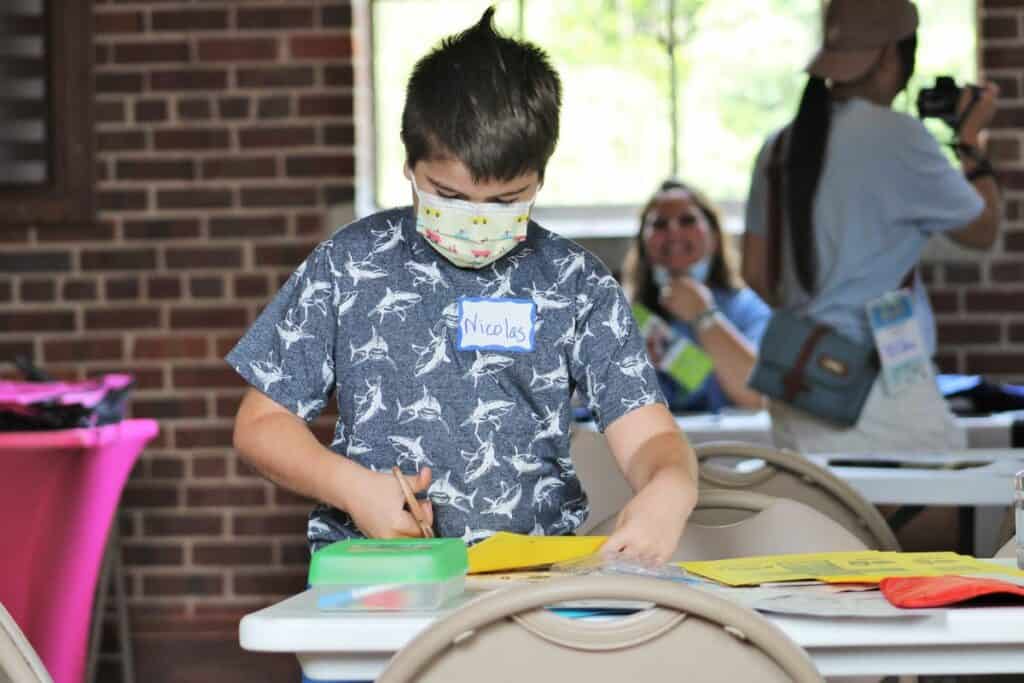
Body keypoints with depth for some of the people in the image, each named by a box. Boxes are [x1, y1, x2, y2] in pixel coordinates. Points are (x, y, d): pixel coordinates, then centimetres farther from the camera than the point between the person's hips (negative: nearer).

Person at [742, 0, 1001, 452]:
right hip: (880, 386, -7)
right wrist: (972, 139, 14)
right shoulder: (897, 137, -11)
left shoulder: (781, 147, 9)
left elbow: (755, 273, 14)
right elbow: (982, 231, 2)